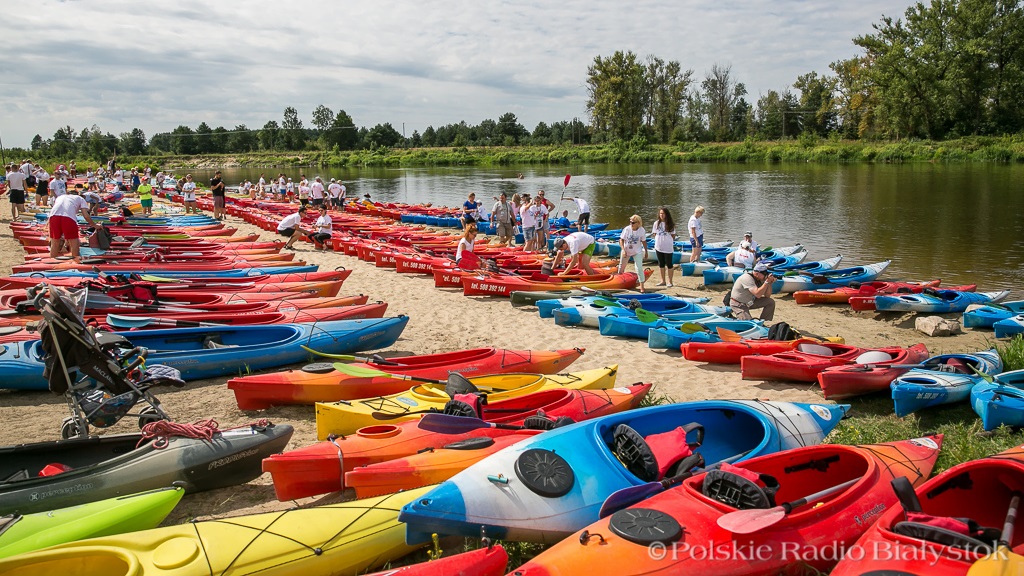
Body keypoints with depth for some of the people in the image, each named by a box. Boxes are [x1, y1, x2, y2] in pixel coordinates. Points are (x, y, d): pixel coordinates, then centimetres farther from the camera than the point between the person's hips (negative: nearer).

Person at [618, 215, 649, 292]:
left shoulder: (642, 230, -16)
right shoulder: (627, 229, -18)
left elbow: (644, 241, -2)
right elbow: (621, 240, -15)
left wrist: (646, 252, 5)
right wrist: (623, 250, -27)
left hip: (637, 252, -1)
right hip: (626, 251, 1)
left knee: (639, 268, -13)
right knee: (621, 267, 16)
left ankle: (641, 286, -6)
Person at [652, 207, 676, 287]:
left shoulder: (670, 224, -5)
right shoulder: (656, 223, 3)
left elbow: (673, 235, -1)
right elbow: (655, 234, 9)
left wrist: (669, 242, -9)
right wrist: (658, 240, -1)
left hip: (668, 247, -4)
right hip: (658, 247, 4)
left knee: (669, 264, 2)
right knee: (661, 264, 12)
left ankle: (670, 282, 10)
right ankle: (663, 281, 22)